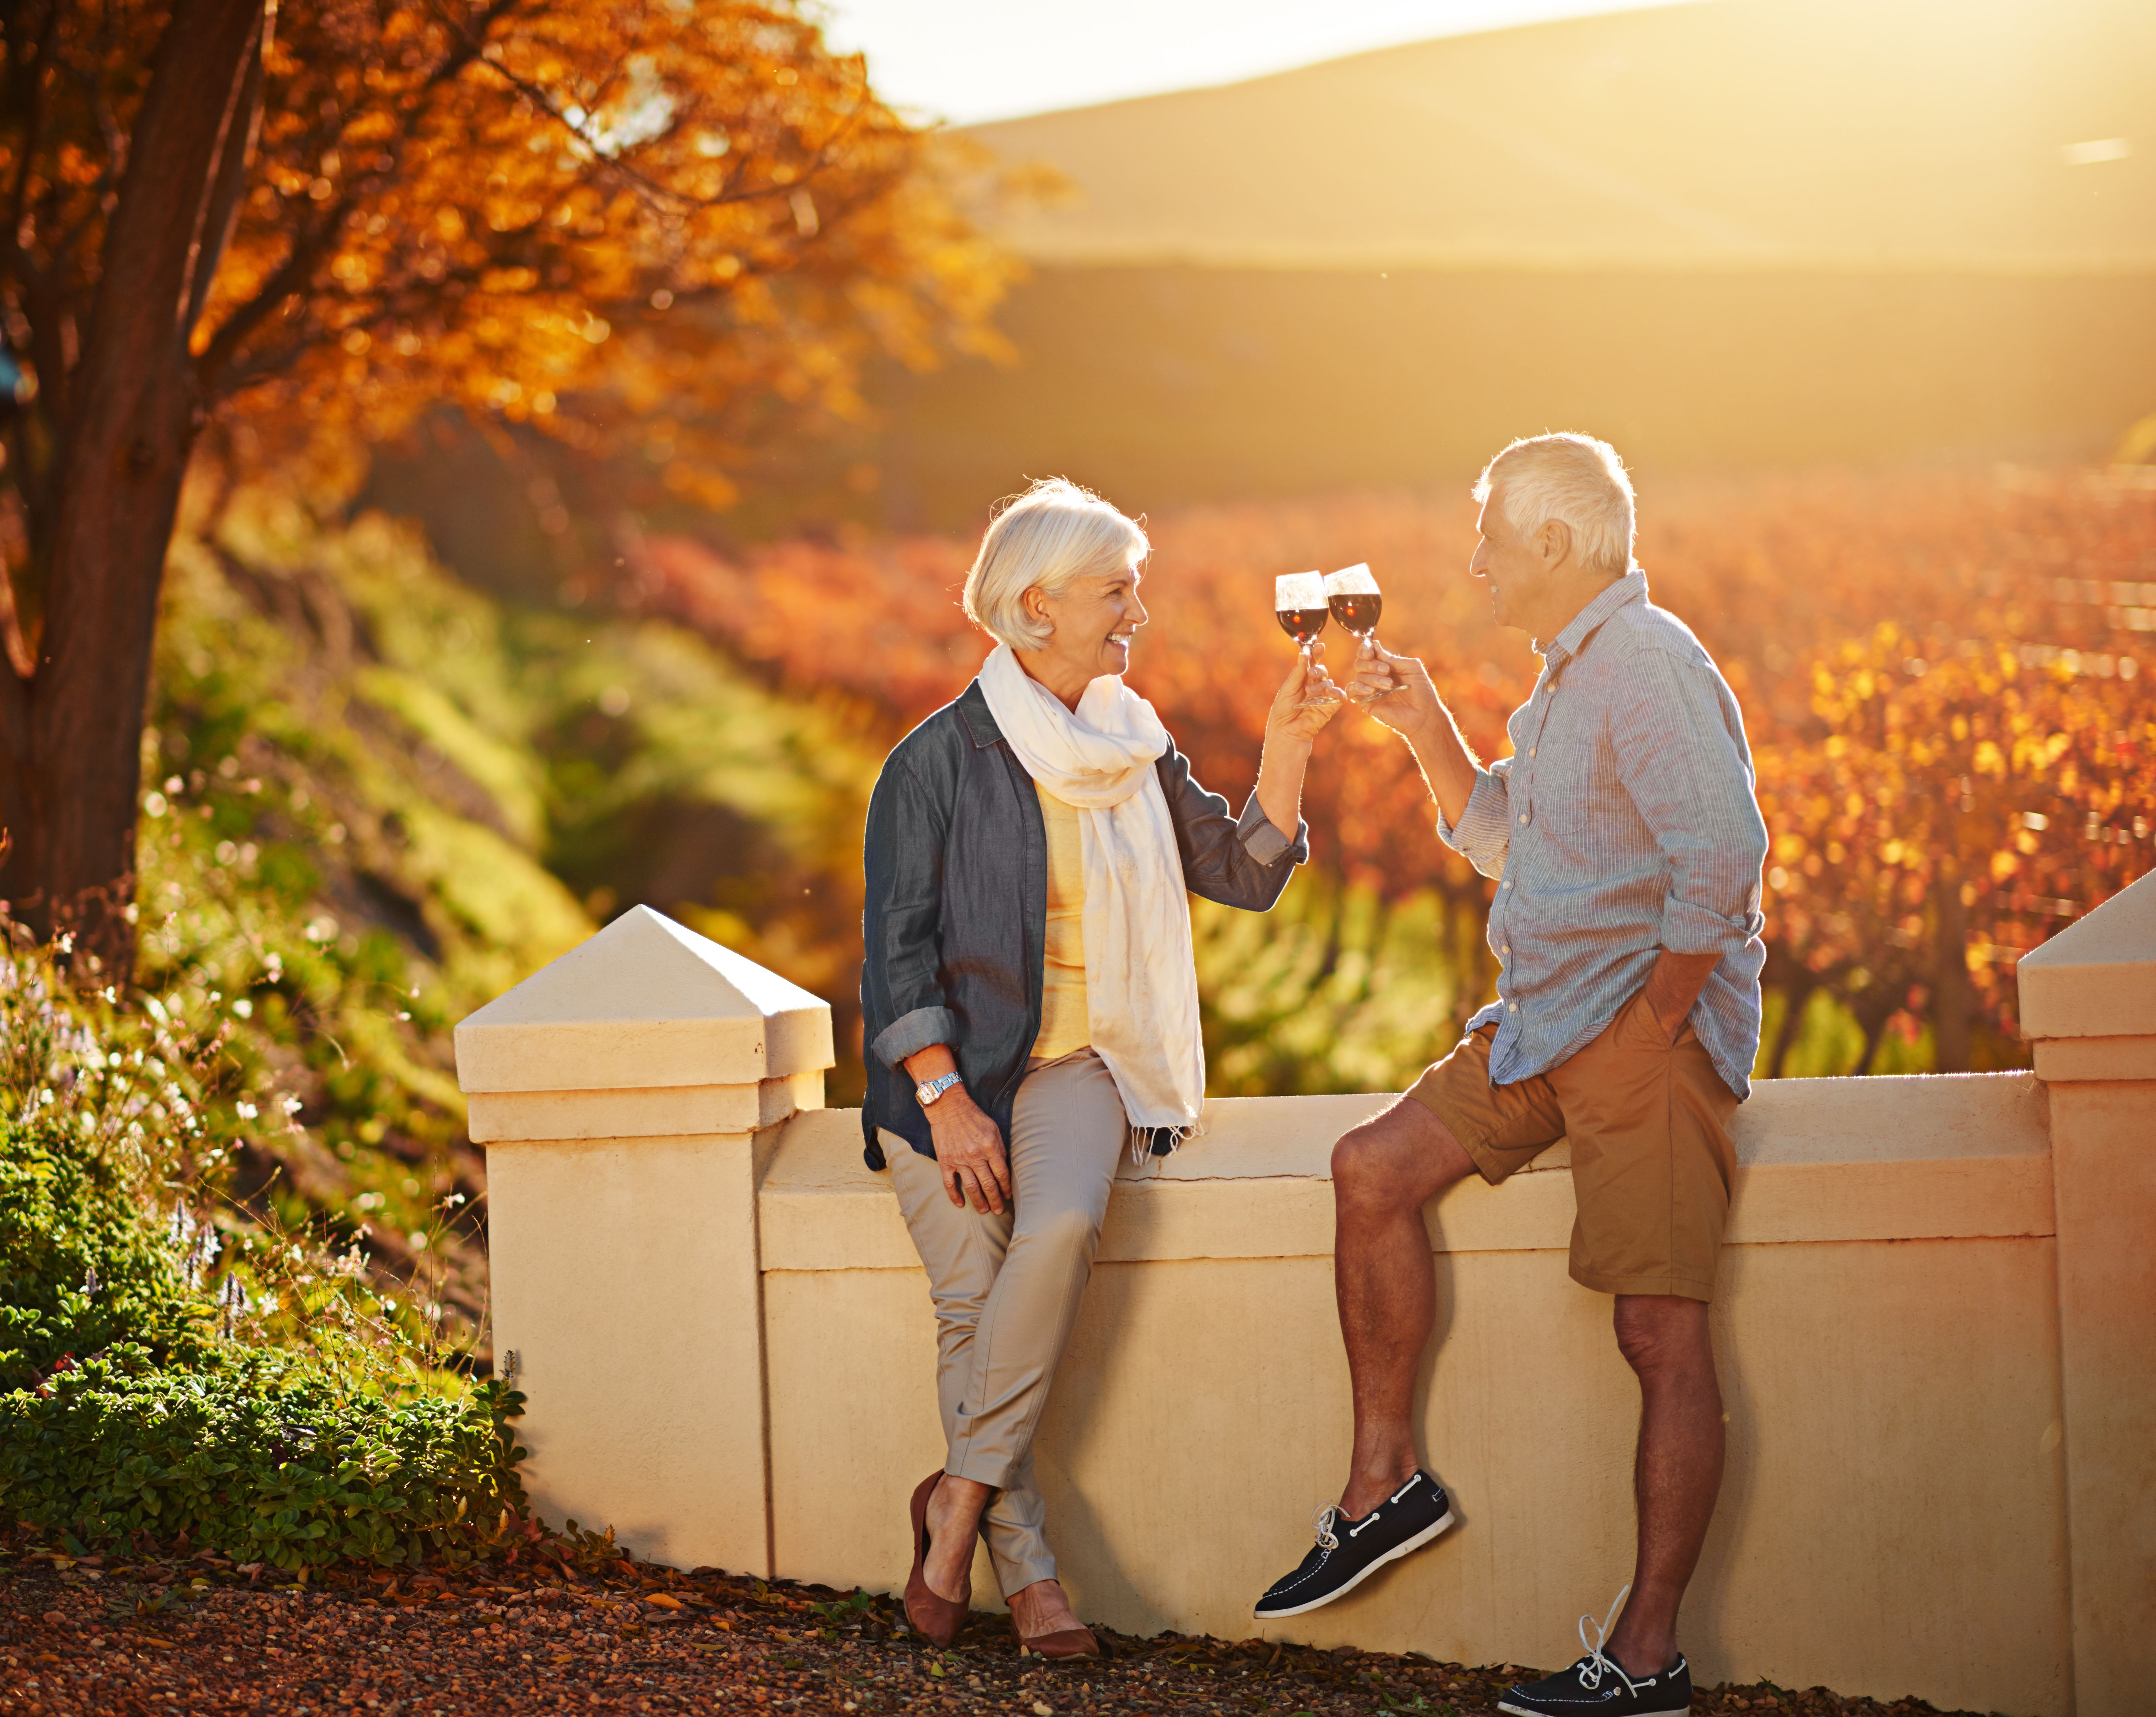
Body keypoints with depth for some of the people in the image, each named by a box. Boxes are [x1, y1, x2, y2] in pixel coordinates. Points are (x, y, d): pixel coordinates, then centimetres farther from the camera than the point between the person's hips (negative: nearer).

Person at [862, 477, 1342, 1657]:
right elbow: (898, 945, -5)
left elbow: (1247, 874, 12)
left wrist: (1287, 746, 0)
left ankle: (962, 1494, -20)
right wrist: (945, 1102, -14)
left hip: (1076, 1064, 3)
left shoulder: (1134, 752, 13)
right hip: (951, 1063, -2)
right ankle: (1024, 1570, -17)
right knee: (973, 1292, -23)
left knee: (1060, 1225, -30)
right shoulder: (940, 759, -2)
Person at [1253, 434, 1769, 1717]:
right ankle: (1386, 1486, 12)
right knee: (1372, 1171, 3)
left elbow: (1723, 857, -26)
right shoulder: (1570, 676, 18)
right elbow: (1502, 841, 30)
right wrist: (1425, 725, 18)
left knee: (1662, 1330, -10)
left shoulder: (1649, 668, -15)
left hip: (1649, 1028, -10)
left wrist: (1654, 1026, -20)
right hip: (1546, 1025, 10)